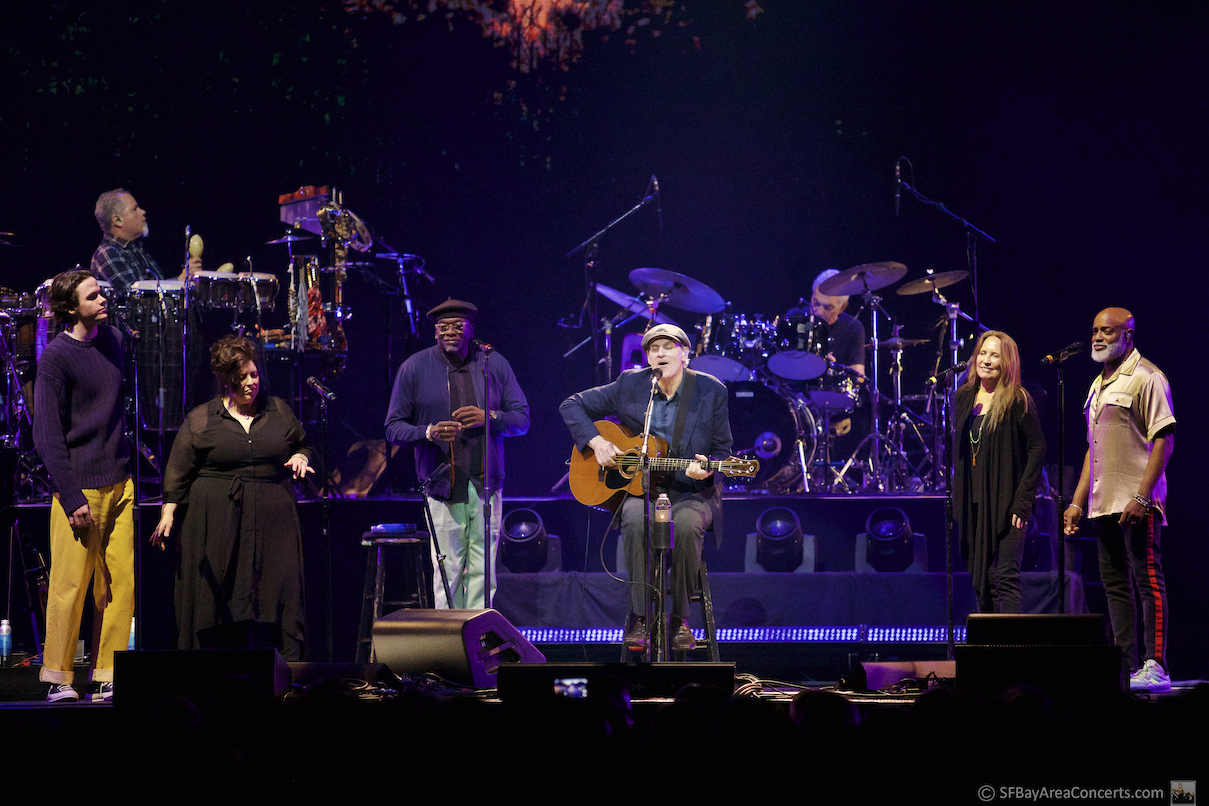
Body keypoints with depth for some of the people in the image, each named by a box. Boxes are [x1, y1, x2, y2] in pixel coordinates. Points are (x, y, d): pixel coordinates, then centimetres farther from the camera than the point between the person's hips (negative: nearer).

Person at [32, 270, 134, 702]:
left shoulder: (111, 338, 11)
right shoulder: (56, 357, -9)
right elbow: (48, 435, -10)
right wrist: (72, 499, -14)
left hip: (120, 481, 6)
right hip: (81, 484, -6)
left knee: (121, 582, 4)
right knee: (71, 585, -3)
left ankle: (108, 677, 11)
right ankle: (58, 678, 8)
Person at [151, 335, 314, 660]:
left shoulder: (279, 411, 10)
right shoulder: (200, 420, 3)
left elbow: (303, 445, 23)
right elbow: (178, 471, 3)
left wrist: (300, 458, 1)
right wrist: (168, 511, -4)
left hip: (271, 520, 2)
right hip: (216, 522, -2)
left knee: (278, 594, -3)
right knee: (217, 596, -3)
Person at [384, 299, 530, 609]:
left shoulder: (495, 364, 8)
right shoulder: (414, 368, 3)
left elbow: (522, 419, 8)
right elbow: (394, 427, 4)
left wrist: (488, 417, -12)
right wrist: (428, 432, -16)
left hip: (486, 482, 2)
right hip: (443, 486, -1)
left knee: (482, 571, -1)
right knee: (447, 571, -4)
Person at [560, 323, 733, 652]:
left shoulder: (711, 391, 0)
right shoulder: (630, 385, 2)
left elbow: (722, 451, 5)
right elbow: (572, 405, 10)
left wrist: (706, 468, -18)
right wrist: (596, 442, -5)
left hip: (691, 492, -1)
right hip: (639, 488, 1)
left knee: (686, 524, -35)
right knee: (636, 521, -35)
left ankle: (679, 619, -19)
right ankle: (638, 619, -28)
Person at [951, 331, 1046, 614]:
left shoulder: (1017, 401, -7)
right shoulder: (963, 397, 11)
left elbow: (1037, 448, -9)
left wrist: (1022, 501, -14)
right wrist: (957, 497, 11)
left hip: (1006, 505, -6)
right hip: (972, 504, 6)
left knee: (1005, 576, -11)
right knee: (980, 580, 9)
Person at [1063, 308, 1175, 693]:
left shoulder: (1146, 378, -7)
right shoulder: (1098, 385, 19)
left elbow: (1164, 440, -13)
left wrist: (1142, 496, -20)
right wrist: (1078, 502, 18)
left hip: (1137, 504, -9)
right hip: (1104, 503, 9)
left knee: (1148, 580, -9)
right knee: (1115, 584, 9)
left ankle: (1155, 667, -10)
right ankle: (1127, 667, 12)